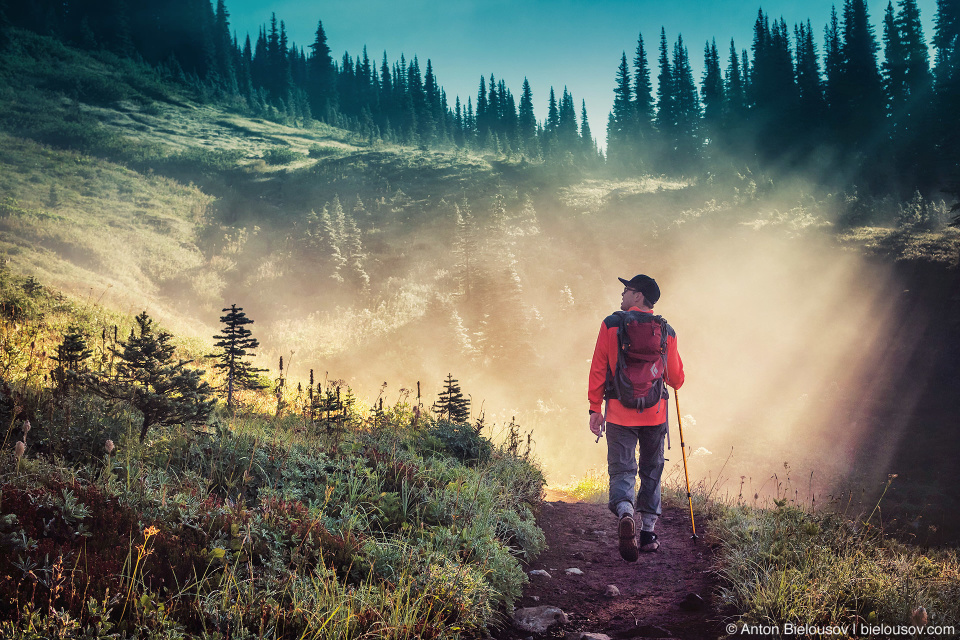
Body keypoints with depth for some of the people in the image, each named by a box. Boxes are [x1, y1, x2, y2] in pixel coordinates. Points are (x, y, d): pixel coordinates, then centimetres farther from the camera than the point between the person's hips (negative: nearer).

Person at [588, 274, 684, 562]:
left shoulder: (611, 325, -2)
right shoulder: (666, 331, 3)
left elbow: (598, 369, -3)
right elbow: (676, 378, 5)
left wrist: (595, 408, 2)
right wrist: (672, 381, 30)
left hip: (619, 411, -2)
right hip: (655, 412, 2)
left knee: (622, 470, 1)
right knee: (651, 471, 16)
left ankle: (625, 513, -27)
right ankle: (649, 532, 19)